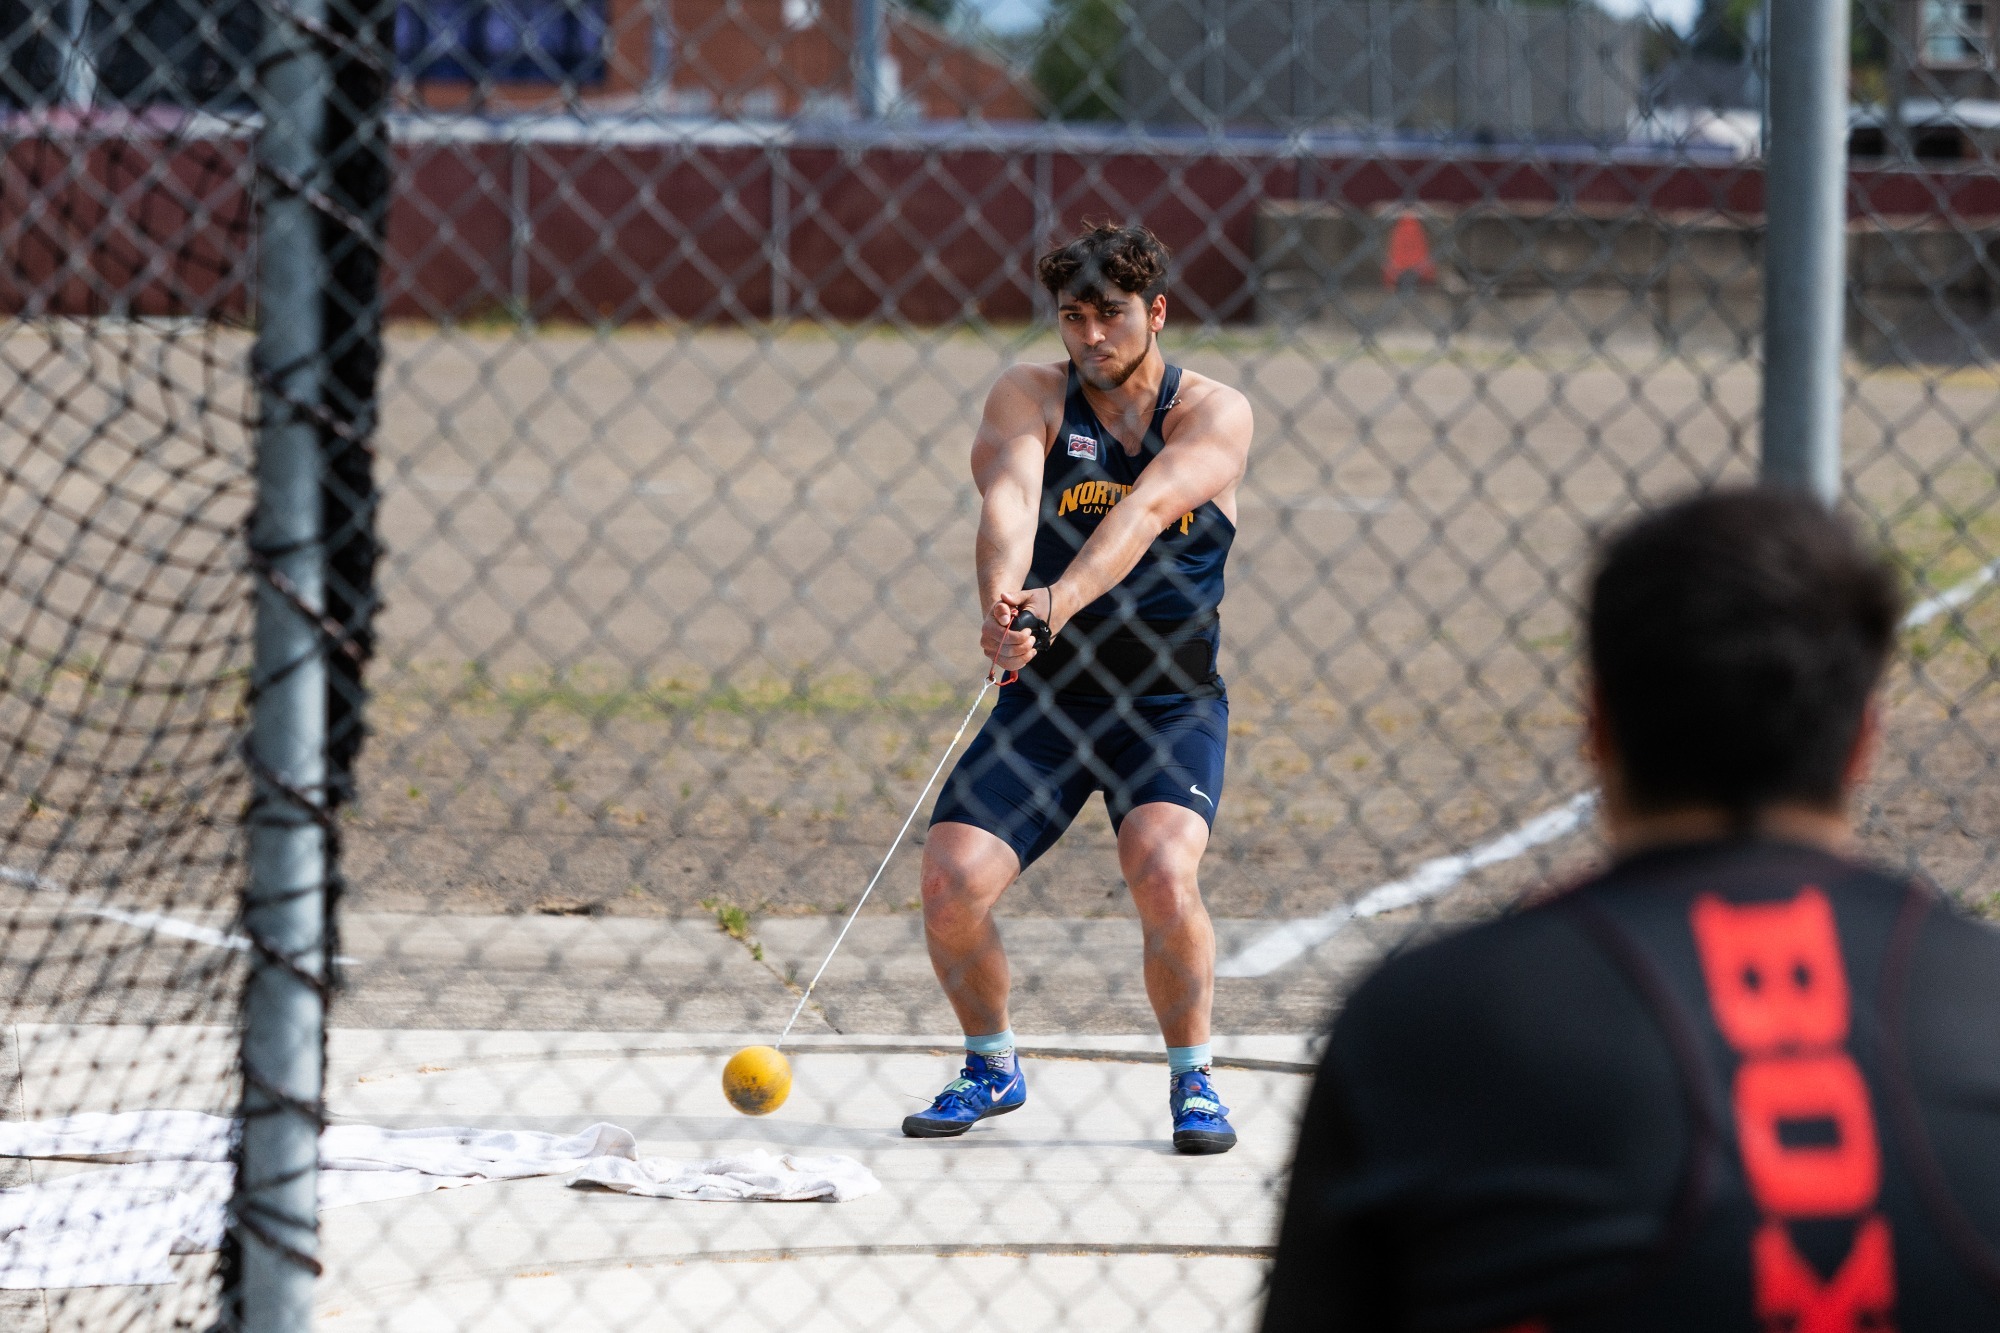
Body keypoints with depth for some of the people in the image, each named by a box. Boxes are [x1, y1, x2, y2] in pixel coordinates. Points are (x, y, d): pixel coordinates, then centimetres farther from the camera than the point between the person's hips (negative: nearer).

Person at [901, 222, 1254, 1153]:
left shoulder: (1214, 414, -5)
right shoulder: (1030, 397, -1)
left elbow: (1145, 509, -24)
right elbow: (1009, 494, -22)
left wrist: (1054, 606, -41)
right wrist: (1001, 604, -44)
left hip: (1170, 702, -2)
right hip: (1043, 696, 2)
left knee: (1163, 875, -27)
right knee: (950, 884, -14)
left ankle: (1191, 1078, -1)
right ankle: (993, 1066, 15)